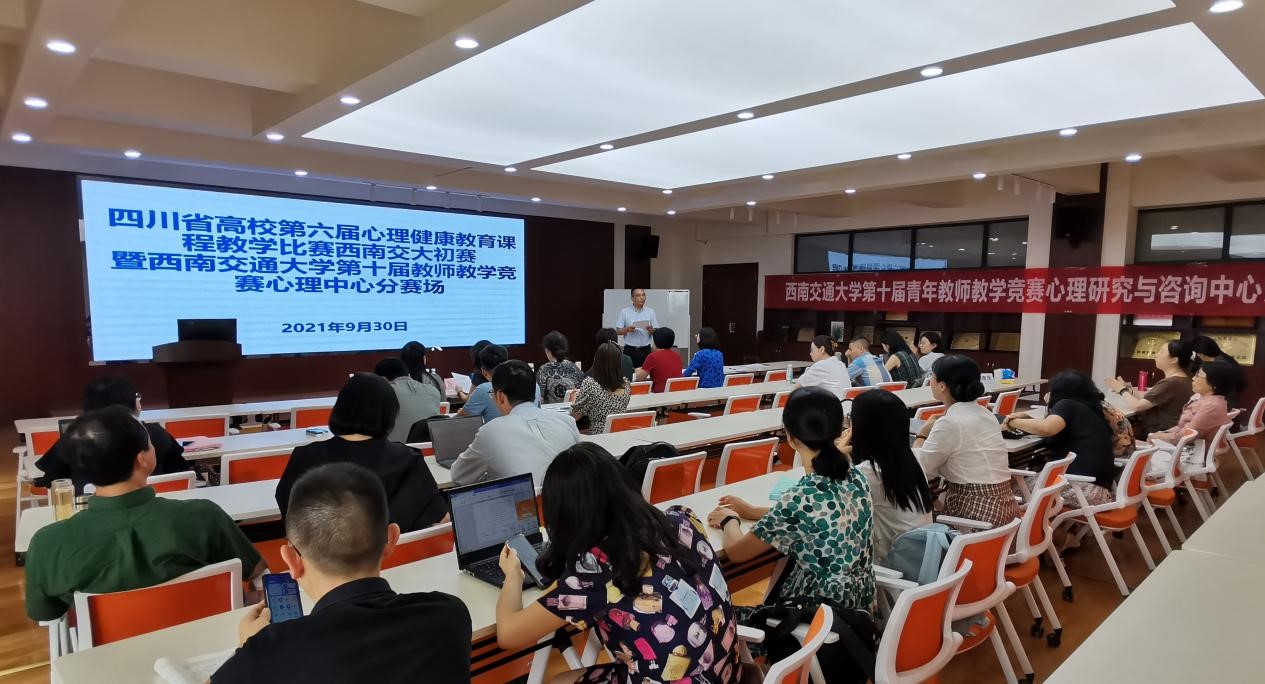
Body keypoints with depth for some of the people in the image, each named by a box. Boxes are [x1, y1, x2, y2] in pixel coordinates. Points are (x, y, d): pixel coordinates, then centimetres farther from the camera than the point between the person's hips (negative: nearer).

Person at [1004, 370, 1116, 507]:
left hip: (1080, 485, -9)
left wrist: (1013, 422, -9)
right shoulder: (1092, 408, 20)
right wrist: (1027, 418, 20)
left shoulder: (1067, 405, -5)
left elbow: (1046, 428, -22)